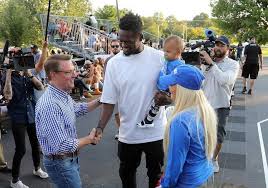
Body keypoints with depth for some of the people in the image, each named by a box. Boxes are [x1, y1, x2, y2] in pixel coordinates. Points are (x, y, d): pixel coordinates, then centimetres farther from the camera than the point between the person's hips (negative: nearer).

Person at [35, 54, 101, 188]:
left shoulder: (64, 95, 0)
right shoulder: (49, 105, -31)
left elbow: (78, 109, 22)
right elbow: (61, 146, -31)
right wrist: (90, 139, -17)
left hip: (70, 158, 9)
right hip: (60, 163, -9)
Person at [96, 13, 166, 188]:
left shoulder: (159, 57, -9)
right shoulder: (114, 63, -6)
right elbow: (109, 100, -4)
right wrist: (100, 127, -14)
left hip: (156, 132, -1)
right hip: (128, 133, 1)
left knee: (156, 174, 18)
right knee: (126, 173, 21)